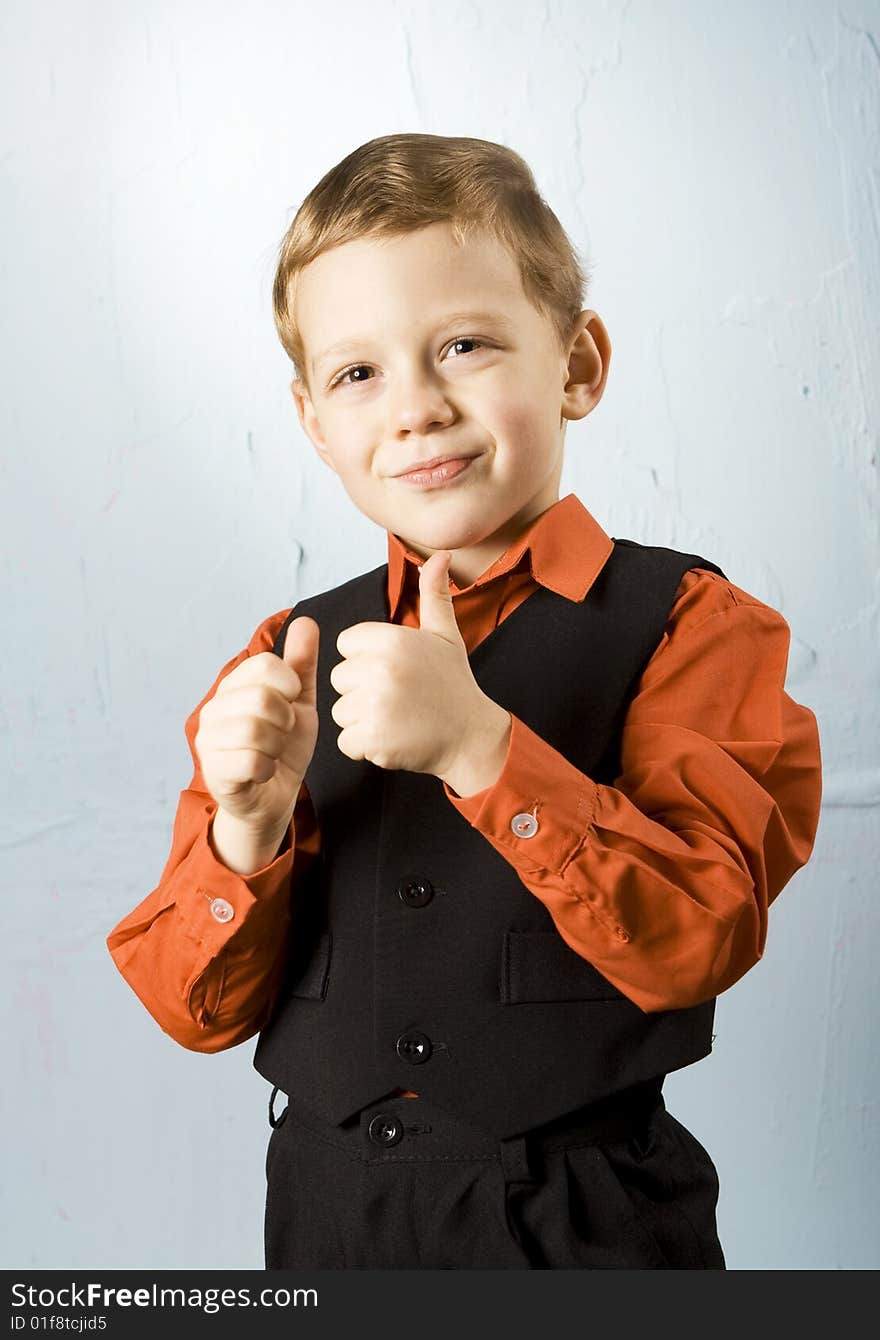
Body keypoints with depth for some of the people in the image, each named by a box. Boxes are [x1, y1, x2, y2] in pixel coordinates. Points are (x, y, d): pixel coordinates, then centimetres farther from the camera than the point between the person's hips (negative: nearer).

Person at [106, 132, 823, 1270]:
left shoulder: (685, 625, -9)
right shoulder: (284, 662, 0)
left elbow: (701, 939, -19)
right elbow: (195, 1009, -1)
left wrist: (481, 748, -28)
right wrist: (248, 829, -20)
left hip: (585, 1218, -3)